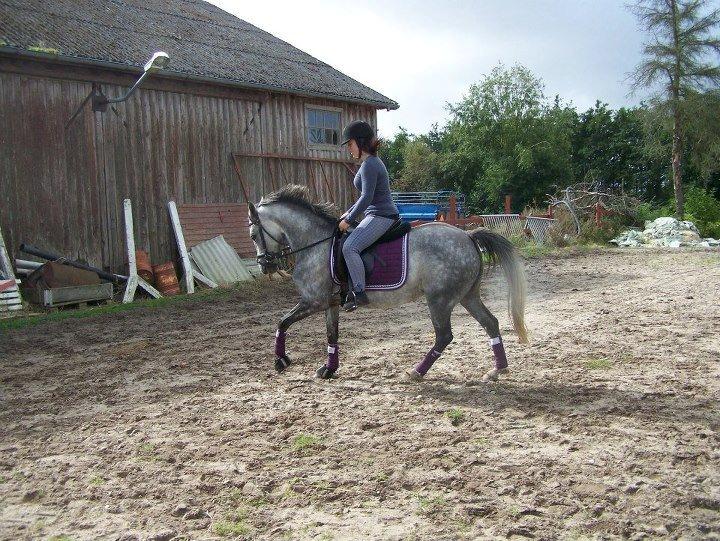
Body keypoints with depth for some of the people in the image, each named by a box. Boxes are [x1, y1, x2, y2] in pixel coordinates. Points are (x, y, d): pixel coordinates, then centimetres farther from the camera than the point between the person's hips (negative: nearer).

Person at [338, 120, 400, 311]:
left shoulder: (369, 165, -15)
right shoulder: (372, 162, 17)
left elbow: (366, 197, -21)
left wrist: (348, 220, -16)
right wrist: (348, 213, 20)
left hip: (381, 216, -11)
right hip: (377, 215, 11)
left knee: (349, 247, -24)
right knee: (349, 245, 20)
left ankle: (359, 293, -24)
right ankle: (352, 287, 24)